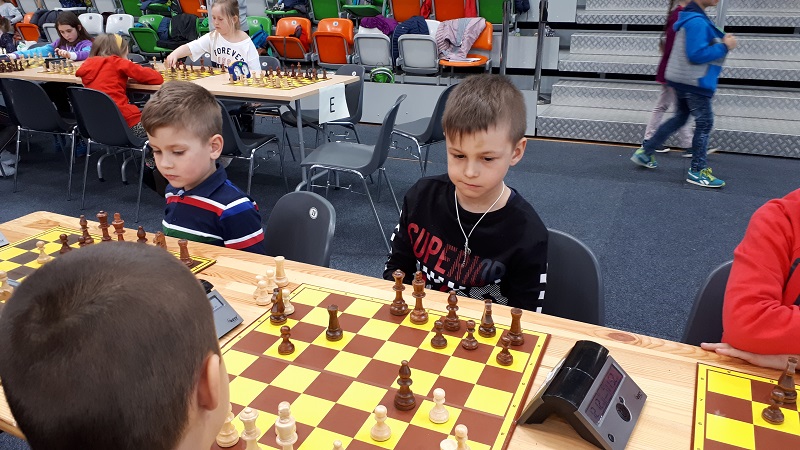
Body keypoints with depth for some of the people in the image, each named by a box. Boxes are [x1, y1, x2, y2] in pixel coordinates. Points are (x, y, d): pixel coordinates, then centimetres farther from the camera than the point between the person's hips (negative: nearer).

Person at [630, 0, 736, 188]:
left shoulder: (694, 17, 11)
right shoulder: (696, 21, -21)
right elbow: (697, 54, -26)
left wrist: (721, 41, 6)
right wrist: (724, 46, -18)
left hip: (684, 79, 10)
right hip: (694, 82, -10)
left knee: (680, 118, 21)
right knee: (704, 122, -1)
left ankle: (644, 152, 23)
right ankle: (697, 171, 7)